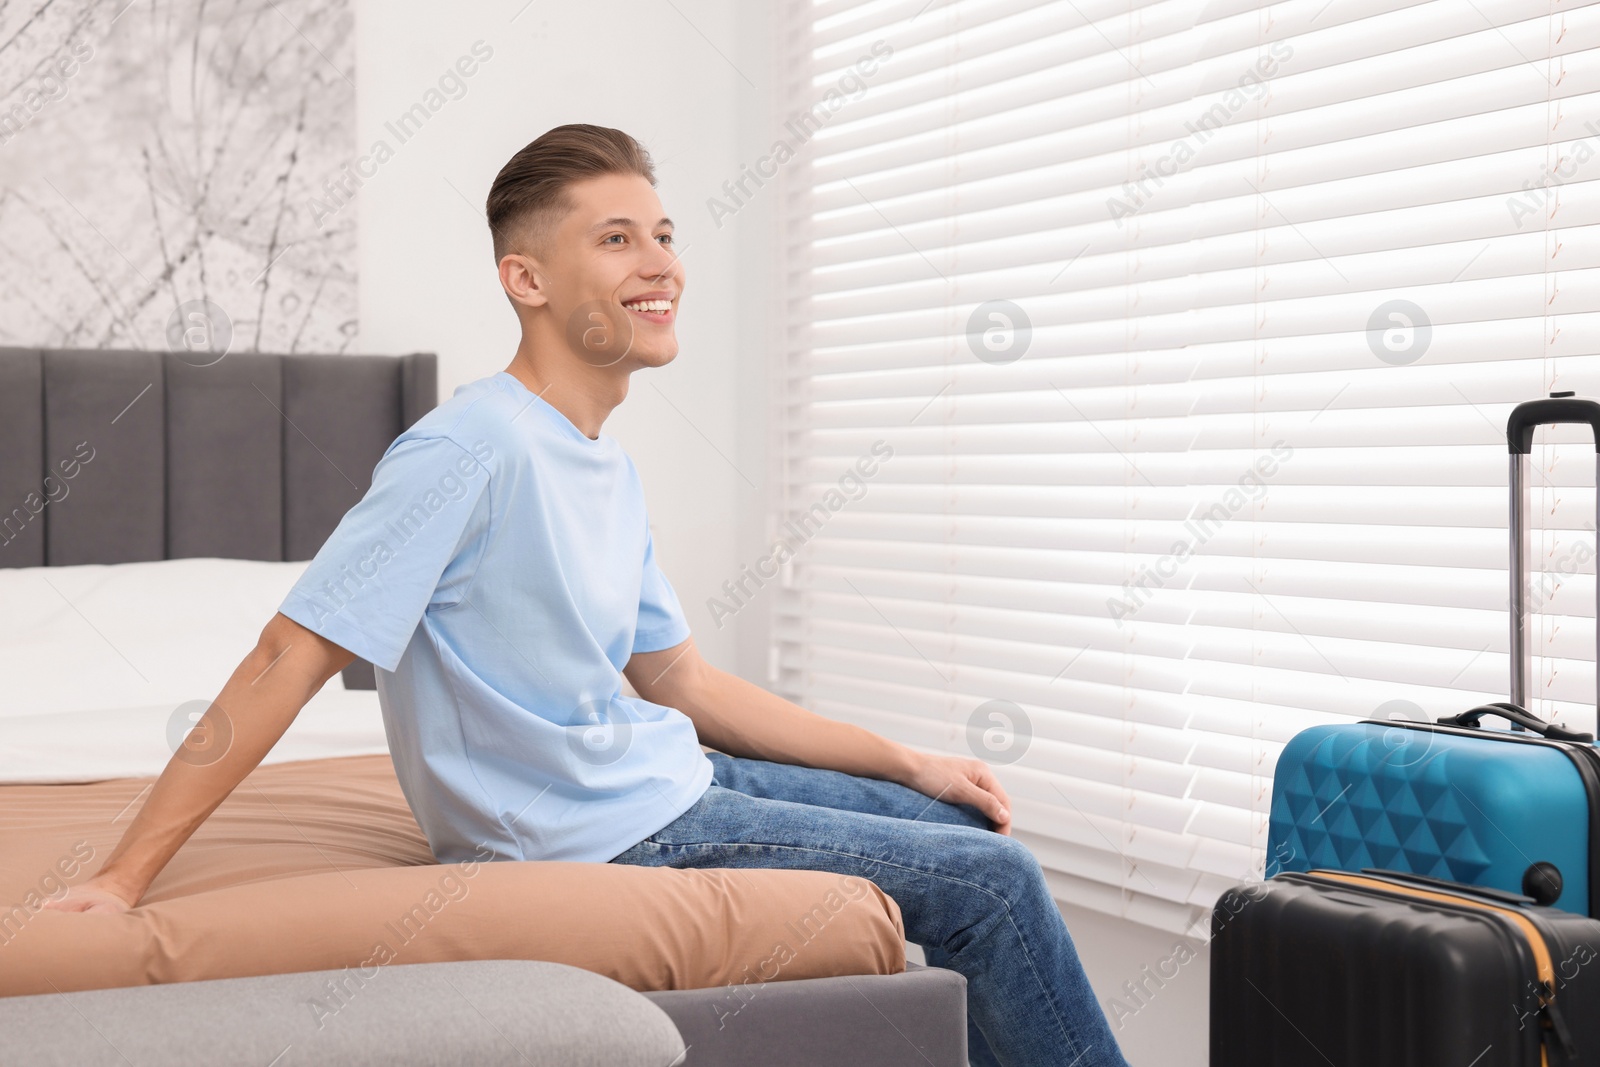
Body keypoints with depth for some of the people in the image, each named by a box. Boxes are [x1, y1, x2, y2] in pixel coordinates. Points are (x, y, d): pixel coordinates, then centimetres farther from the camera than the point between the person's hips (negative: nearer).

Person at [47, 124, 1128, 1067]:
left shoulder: (613, 473, 7)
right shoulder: (470, 448, -21)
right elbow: (287, 662, -22)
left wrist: (904, 761, 13)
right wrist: (118, 882, -24)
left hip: (666, 775, 10)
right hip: (601, 835, -9)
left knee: (968, 819, 18)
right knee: (995, 880, -7)